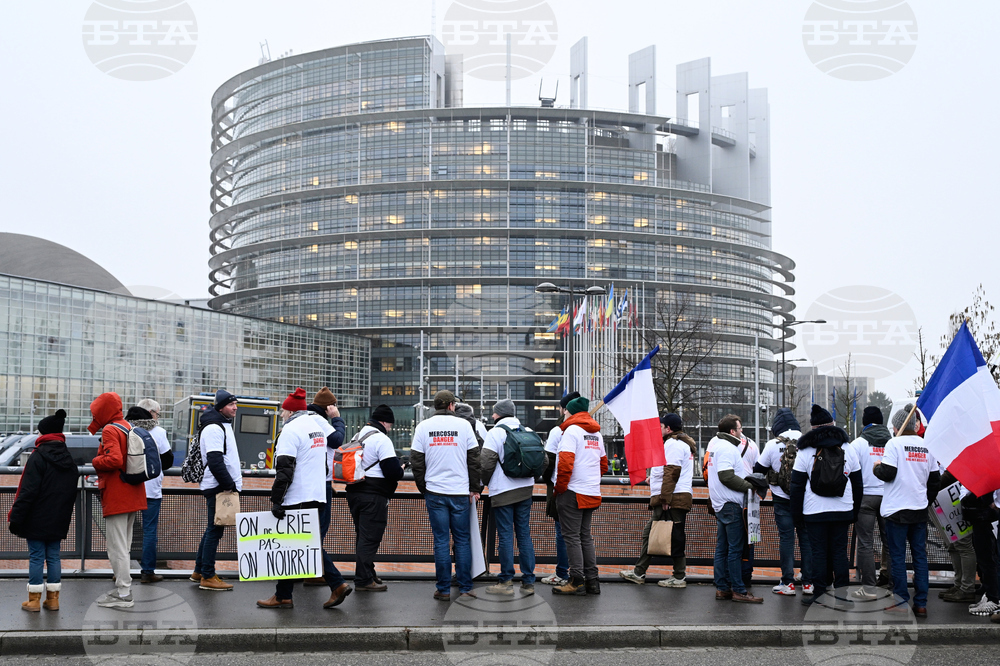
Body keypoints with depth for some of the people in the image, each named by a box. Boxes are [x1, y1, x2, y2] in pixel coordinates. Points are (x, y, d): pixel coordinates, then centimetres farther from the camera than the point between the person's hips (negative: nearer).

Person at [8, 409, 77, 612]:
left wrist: (16, 518, -12)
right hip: (58, 521, 6)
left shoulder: (37, 457, -13)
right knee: (53, 557, 11)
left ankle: (34, 600, 6)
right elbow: (72, 493, 14)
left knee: (36, 557, 1)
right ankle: (53, 599, 14)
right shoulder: (69, 460, 9)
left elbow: (27, 492, -17)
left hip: (37, 521, -6)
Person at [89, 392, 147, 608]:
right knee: (124, 546, 17)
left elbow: (114, 460, -27)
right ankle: (123, 588, 23)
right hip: (133, 496, 9)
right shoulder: (129, 428, 14)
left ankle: (122, 595, 0)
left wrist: (95, 462, -9)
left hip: (116, 498, -9)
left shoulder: (110, 430, -14)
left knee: (117, 547, -3)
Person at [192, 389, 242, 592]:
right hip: (218, 487, -11)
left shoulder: (224, 425, 19)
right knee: (215, 530, -7)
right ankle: (207, 577, -2)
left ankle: (199, 571, 25)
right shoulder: (214, 428, -14)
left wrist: (234, 480, 17)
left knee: (213, 529, 16)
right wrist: (229, 484, -21)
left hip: (224, 486, 11)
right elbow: (214, 461, -22)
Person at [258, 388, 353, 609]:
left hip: (297, 500, -9)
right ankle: (337, 584, 4)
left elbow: (284, 469, -18)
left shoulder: (291, 430, -13)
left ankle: (283, 596, 7)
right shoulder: (317, 425, 15)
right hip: (317, 497, 9)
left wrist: (276, 500, -16)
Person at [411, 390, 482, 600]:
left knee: (441, 540, 5)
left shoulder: (423, 427, 3)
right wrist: (475, 488, 8)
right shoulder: (463, 425, 0)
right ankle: (465, 589, 7)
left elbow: (416, 461, 4)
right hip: (460, 492, -1)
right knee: (462, 540, 7)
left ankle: (444, 590, 7)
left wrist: (423, 488, 13)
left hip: (435, 492, 1)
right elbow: (474, 459, 1)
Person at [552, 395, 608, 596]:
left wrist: (559, 488, -11)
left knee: (572, 536, -3)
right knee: (585, 536, 14)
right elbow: (603, 464, 21)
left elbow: (566, 462, -19)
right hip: (592, 493, 8)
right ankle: (592, 581, 14)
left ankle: (577, 581, -3)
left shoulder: (572, 430, -11)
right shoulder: (596, 433, 15)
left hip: (573, 492, -8)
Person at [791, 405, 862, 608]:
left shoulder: (805, 451, -2)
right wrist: (855, 511, 20)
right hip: (843, 510, 2)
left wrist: (797, 513, 6)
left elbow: (797, 486, -1)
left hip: (814, 511, -2)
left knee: (819, 552, 3)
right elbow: (858, 483, 13)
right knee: (840, 551, 7)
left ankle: (820, 594, 6)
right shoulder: (847, 449, 7)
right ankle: (841, 594, 7)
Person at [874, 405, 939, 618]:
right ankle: (921, 604, 10)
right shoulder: (926, 445, 6)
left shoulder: (894, 443, -10)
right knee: (920, 556, 9)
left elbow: (887, 473, -16)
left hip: (897, 509, -5)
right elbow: (935, 478, 11)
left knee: (897, 556, 3)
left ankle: (902, 601, 4)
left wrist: (877, 467, 4)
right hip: (920, 509, 5)